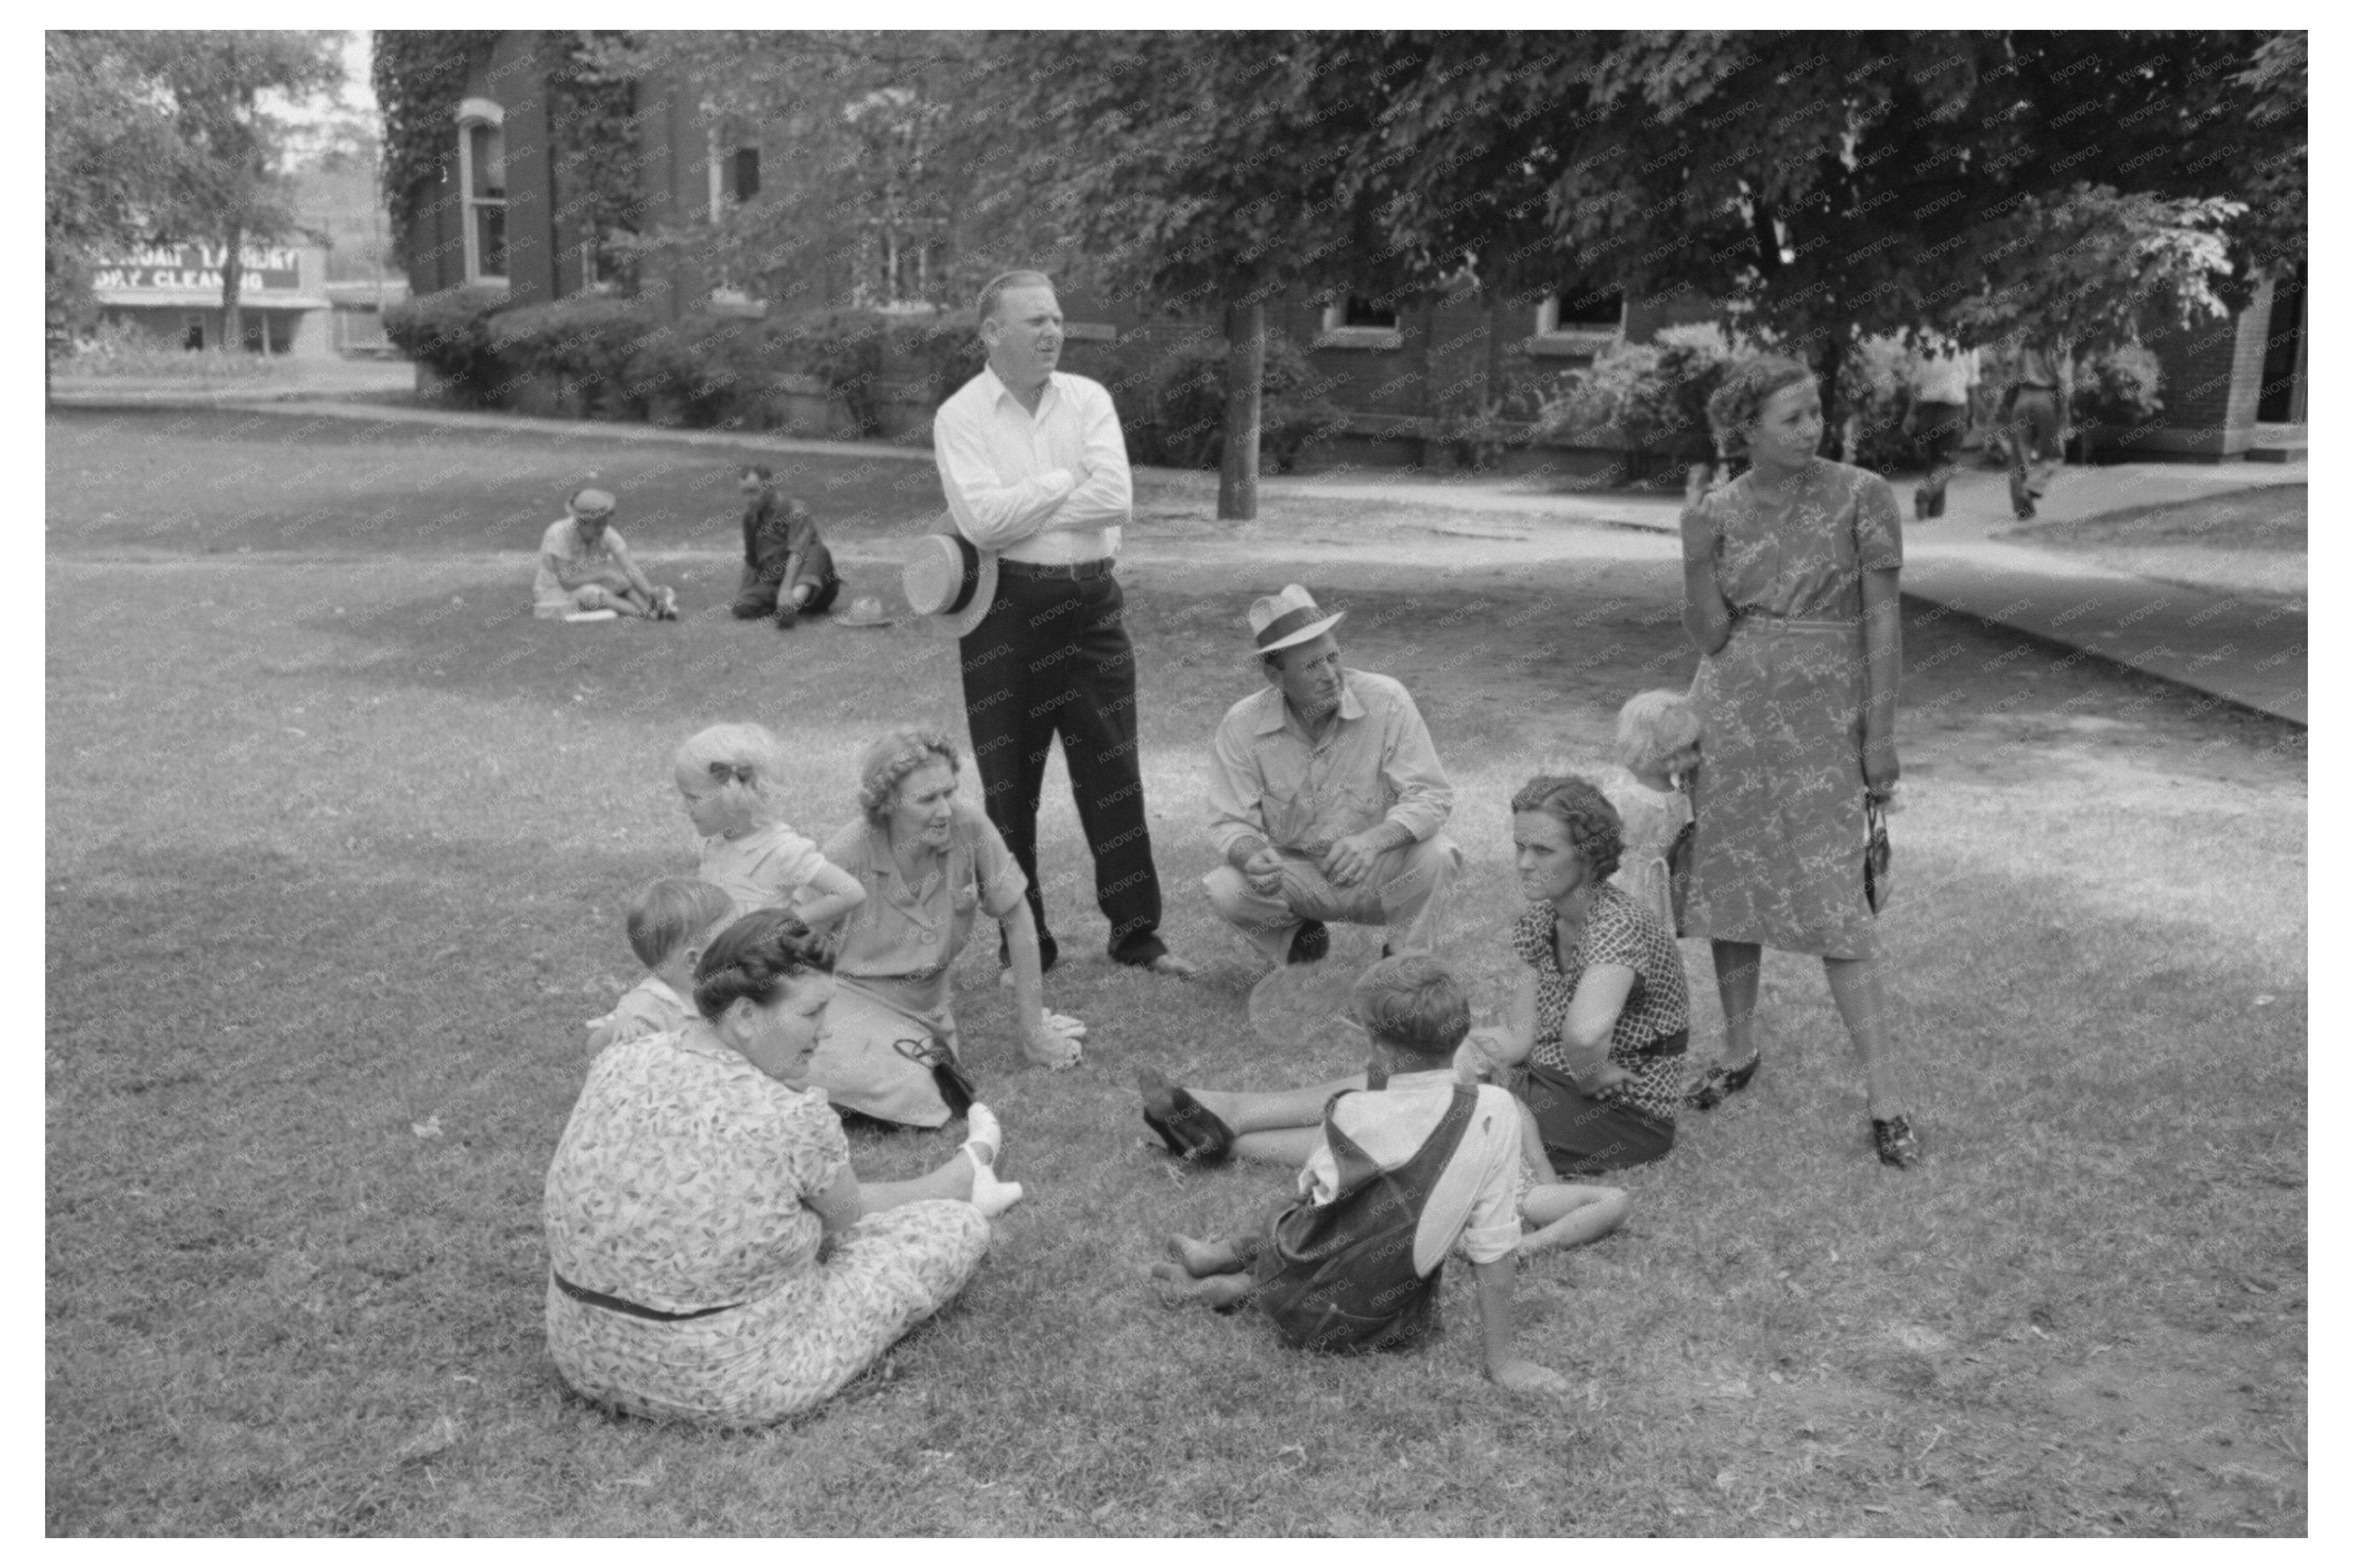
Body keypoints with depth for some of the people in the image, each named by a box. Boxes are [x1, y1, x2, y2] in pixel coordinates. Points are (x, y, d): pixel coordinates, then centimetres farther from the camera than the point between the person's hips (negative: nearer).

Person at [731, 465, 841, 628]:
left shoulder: (795, 509, -8)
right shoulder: (750, 518, 11)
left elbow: (798, 553, -23)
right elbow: (751, 561, 19)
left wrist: (786, 589, -37)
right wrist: (743, 595, 7)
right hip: (773, 584, 4)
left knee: (818, 551, -35)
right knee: (742, 608, -26)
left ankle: (792, 605, -55)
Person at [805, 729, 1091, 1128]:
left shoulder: (968, 826, -14)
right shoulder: (845, 857, -21)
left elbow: (1016, 917, -4)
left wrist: (1035, 1029, -1)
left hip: (928, 1003, 5)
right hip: (856, 1000, -5)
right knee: (910, 1093, -28)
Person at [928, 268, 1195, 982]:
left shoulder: (1088, 399, 6)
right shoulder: (960, 416, -3)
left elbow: (1114, 498, -9)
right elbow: (983, 521, -17)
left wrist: (1022, 509, -11)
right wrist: (1067, 480, -9)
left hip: (1092, 600, 3)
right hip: (1006, 608, -2)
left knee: (1113, 772, 6)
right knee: (1010, 782, 5)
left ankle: (1137, 931, 16)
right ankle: (1023, 943, 17)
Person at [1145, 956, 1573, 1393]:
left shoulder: (1353, 1116, -22)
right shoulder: (1496, 1111, -19)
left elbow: (1312, 1189, -1)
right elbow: (1493, 1246, -14)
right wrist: (1502, 1360, -7)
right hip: (1395, 1326, 2)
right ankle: (1230, 1284, 28)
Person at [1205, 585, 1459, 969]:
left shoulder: (1386, 701, -17)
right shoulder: (1243, 725, -13)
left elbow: (1431, 795, -18)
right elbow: (1231, 822, -9)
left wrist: (1373, 840, -37)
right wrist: (1252, 855, -35)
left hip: (1382, 874, -1)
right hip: (1297, 876, 1)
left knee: (1434, 854, -32)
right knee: (1226, 891, -26)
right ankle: (1298, 940, 9)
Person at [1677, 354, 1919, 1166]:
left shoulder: (1861, 495, -8)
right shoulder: (1720, 510, 0)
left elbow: (1884, 618, -6)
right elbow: (1709, 637, -3)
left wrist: (1881, 733, -8)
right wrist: (1694, 555, -17)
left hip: (1821, 719, -4)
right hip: (1731, 711, 4)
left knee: (1835, 905, -8)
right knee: (1729, 882, 11)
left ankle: (1884, 1100, -1)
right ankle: (1739, 1053, 28)